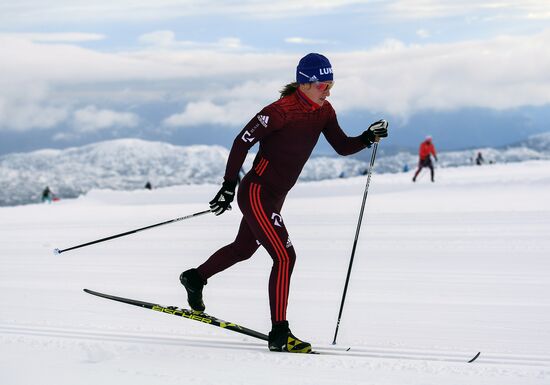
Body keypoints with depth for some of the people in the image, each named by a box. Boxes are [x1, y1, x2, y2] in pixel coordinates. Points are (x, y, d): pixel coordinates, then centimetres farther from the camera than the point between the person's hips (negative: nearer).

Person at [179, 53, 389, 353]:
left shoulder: (324, 112, 1)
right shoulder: (282, 110, -23)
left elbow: (342, 147, 5)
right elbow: (243, 141, -17)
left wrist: (367, 138, -15)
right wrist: (229, 185, -15)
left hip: (275, 196, 9)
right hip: (256, 193, -9)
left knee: (243, 249, 28)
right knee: (285, 257, -16)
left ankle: (195, 278, 53)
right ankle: (279, 334, -13)